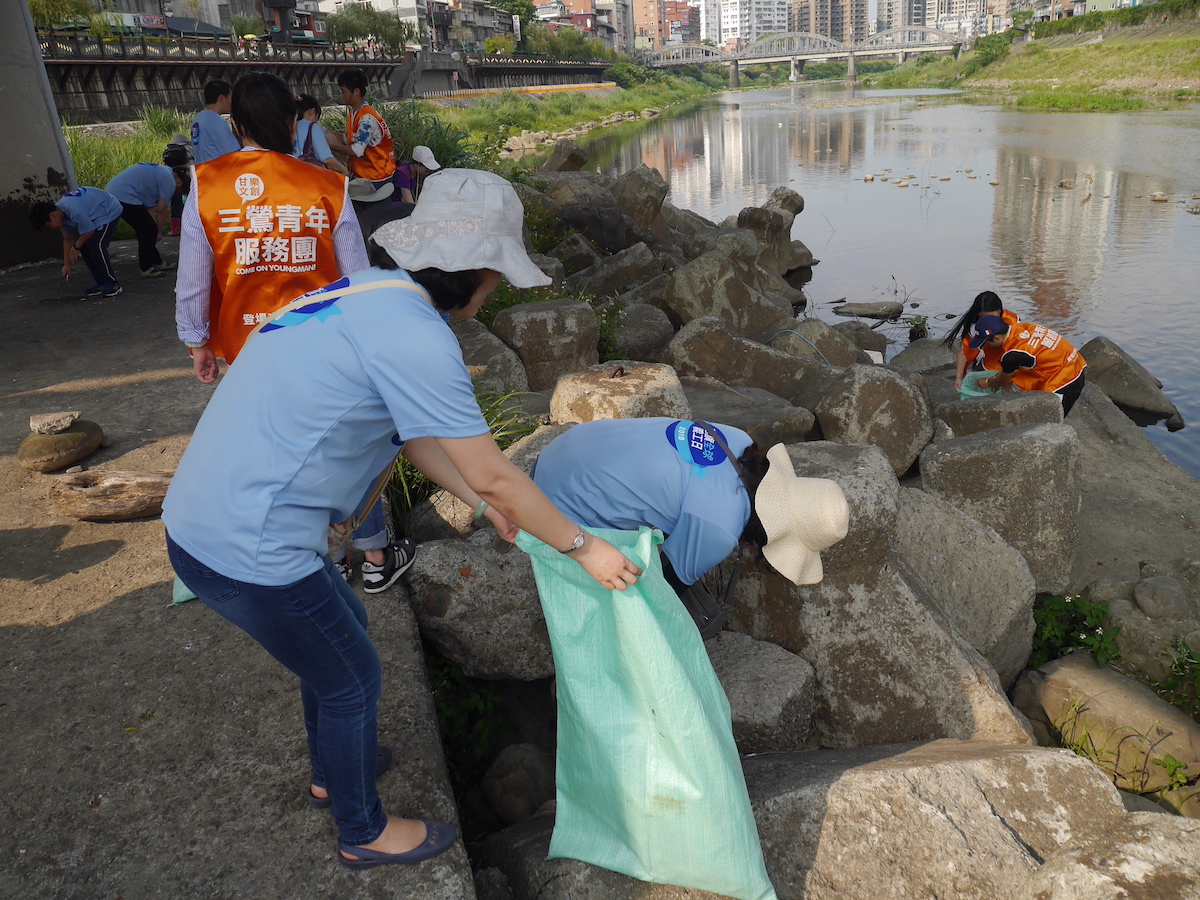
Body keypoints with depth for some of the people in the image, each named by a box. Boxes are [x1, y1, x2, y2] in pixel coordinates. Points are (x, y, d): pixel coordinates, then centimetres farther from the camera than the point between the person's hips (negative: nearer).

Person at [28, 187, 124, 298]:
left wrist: (76, 247, -7)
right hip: (96, 216, 10)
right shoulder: (61, 214, -3)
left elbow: (90, 231, -23)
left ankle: (112, 284, -13)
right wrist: (67, 264, 8)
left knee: (95, 245, -19)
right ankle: (100, 283, 8)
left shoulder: (74, 210, -33)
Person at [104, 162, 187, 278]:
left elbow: (150, 207, 23)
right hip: (124, 197, -10)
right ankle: (146, 268, 1)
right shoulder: (169, 181, -7)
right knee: (148, 230, -4)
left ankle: (157, 262, 24)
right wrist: (159, 232, 8)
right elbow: (161, 210, -4)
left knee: (147, 230, 16)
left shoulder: (161, 173, 24)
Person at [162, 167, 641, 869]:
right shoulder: (414, 334, -23)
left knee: (342, 626, 29)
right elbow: (493, 475, -17)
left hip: (200, 519, 9)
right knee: (352, 679, 13)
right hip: (250, 554, -9)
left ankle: (333, 771, 54)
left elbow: (413, 435, 17)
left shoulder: (367, 292, 8)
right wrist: (583, 547, -4)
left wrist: (488, 506, 22)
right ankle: (365, 833, 39)